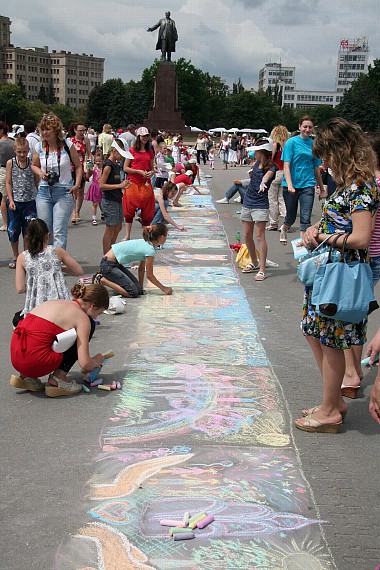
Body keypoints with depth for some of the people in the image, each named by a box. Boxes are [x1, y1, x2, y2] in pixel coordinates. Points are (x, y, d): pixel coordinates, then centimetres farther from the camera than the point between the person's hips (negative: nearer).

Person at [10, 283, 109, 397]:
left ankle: (26, 376, 18)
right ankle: (58, 379, 2)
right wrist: (96, 361, 16)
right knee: (89, 324, 6)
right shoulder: (82, 317, -2)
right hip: (37, 362, -8)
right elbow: (84, 363, -10)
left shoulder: (56, 303, 21)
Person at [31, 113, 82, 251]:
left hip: (64, 193, -3)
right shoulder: (39, 147, 5)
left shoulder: (67, 145, -3)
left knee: (59, 231, -11)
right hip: (44, 192, 4)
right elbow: (34, 165, 20)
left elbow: (78, 166, 6)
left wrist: (77, 185, -7)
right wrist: (40, 173, -2)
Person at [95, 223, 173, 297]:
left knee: (139, 290, 5)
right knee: (133, 292, -18)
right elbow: (149, 275, -11)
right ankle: (101, 280, -7)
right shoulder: (150, 250, -20)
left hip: (116, 263, 10)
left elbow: (141, 268, 14)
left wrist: (141, 287, 14)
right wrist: (164, 288, -1)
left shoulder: (146, 243, 8)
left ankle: (105, 276, 15)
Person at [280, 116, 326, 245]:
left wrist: (322, 189, 17)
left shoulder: (313, 144, 6)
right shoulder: (292, 142, -5)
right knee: (291, 216, 14)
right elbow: (286, 166, -10)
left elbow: (316, 168, 14)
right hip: (291, 185, -2)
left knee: (305, 218, -8)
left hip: (307, 185, 2)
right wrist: (289, 184, -22)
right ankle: (284, 229, 46)